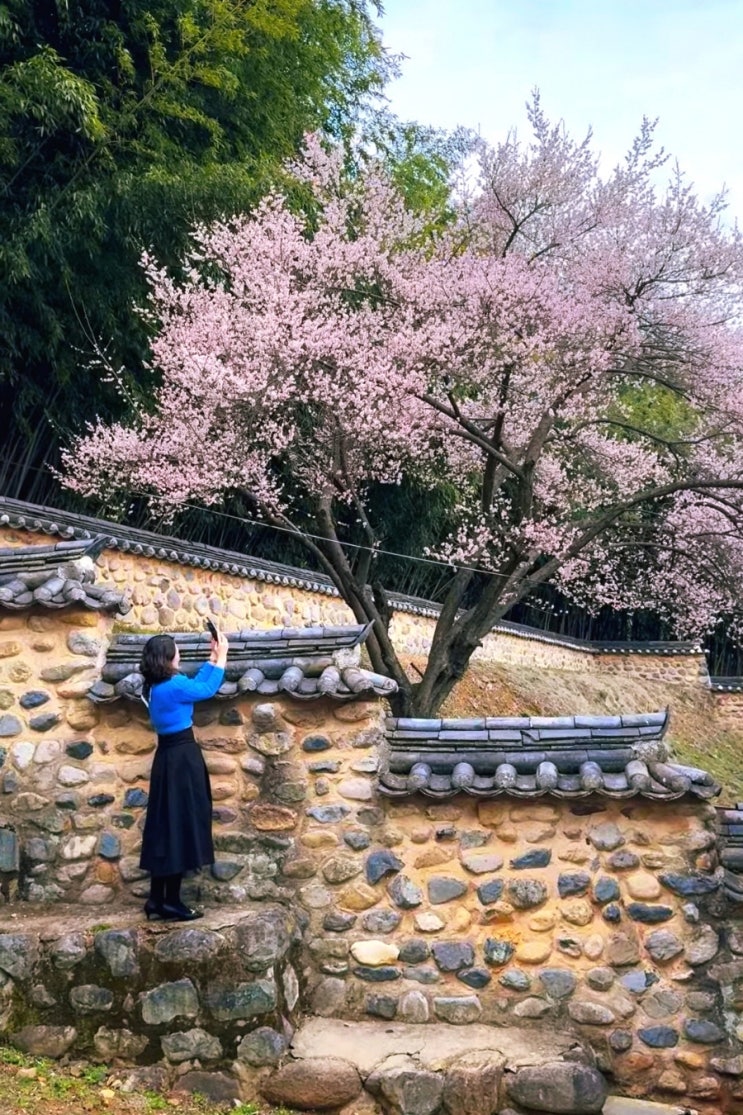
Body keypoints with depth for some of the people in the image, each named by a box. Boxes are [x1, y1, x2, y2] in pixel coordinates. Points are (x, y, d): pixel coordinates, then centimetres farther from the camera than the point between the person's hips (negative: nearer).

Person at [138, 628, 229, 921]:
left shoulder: (154, 686, 9)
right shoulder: (173, 685, -18)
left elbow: (195, 685, 18)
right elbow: (207, 689, -4)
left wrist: (212, 658, 20)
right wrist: (221, 656, 6)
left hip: (166, 756, 9)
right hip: (182, 757, -9)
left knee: (165, 826, 12)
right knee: (181, 825, -2)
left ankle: (157, 899, 17)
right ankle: (172, 901, 2)